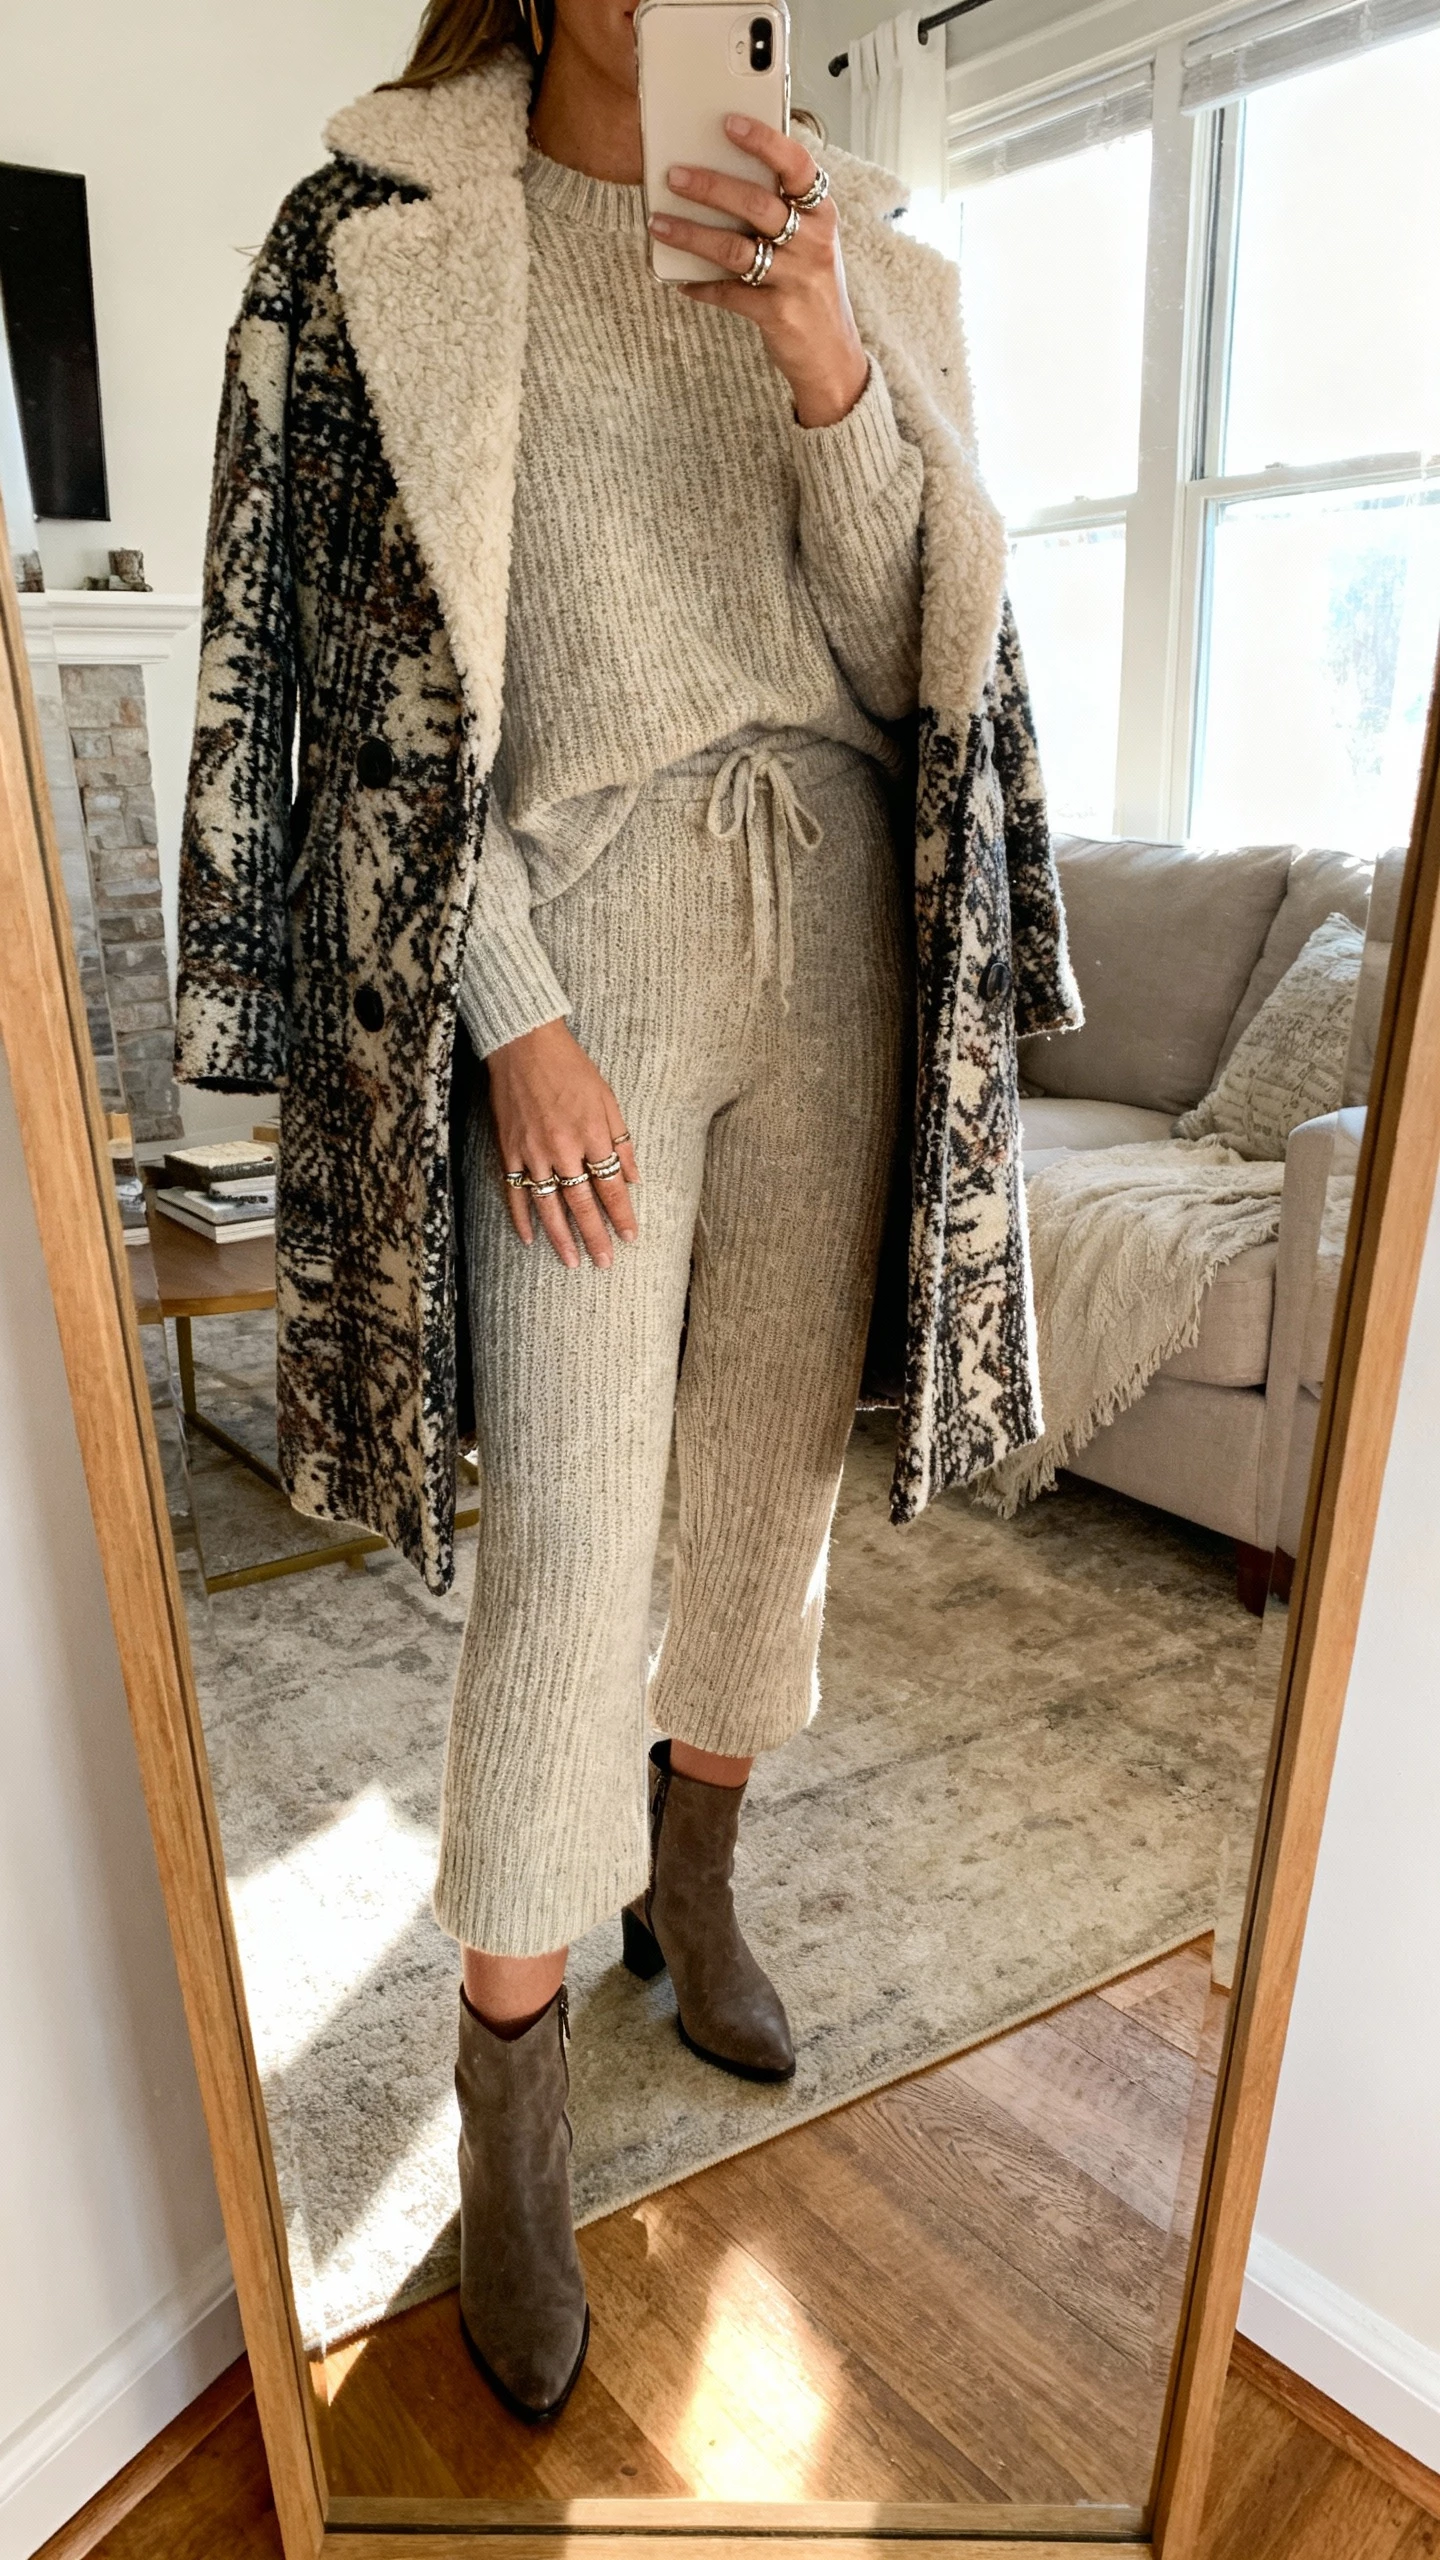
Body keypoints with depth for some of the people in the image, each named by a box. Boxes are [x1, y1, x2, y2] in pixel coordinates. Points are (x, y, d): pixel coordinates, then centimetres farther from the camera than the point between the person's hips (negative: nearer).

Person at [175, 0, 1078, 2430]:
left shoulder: (845, 252, 15)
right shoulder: (384, 230, 4)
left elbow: (924, 646, 5)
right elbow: (378, 676, -4)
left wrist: (830, 372, -11)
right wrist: (516, 1025, -13)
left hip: (835, 927, 5)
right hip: (582, 928, -4)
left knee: (776, 1460, 10)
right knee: (569, 1526, -7)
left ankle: (689, 1879, 35)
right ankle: (511, 2105, 13)